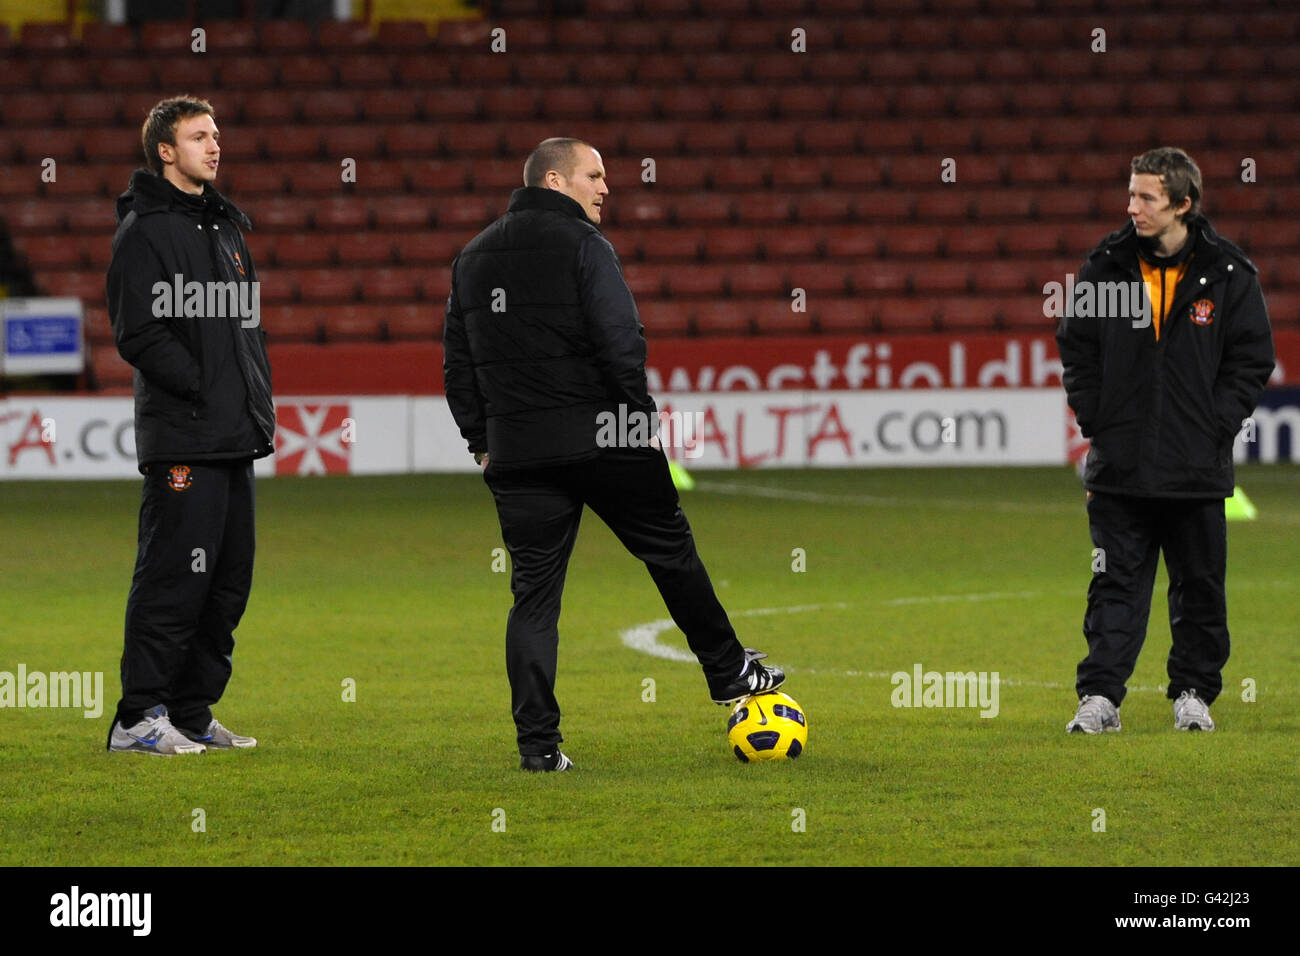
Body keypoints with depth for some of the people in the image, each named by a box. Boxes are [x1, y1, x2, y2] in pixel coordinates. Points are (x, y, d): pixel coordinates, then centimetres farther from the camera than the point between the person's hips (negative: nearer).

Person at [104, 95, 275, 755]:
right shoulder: (144, 230, -8)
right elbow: (139, 334, -15)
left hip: (235, 439, 9)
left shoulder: (224, 226, 19)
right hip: (183, 440, -9)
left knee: (228, 579, 10)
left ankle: (192, 713, 16)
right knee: (174, 577, -9)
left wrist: (260, 402, 12)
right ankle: (139, 718, -5)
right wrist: (206, 390, -17)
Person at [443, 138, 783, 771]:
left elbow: (458, 361, 15)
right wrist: (641, 416, -6)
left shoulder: (473, 257, 13)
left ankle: (537, 743, -1)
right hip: (601, 440, -5)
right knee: (671, 551, 13)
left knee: (534, 592, 5)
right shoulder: (581, 244, -7)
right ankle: (730, 675, 24)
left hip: (516, 452, 5)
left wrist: (482, 440, 18)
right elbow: (621, 342, -16)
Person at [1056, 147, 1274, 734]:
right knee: (1116, 584, -1)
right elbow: (1076, 350, 9)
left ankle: (1194, 693, 20)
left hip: (1198, 468, -1)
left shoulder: (1227, 274, -2)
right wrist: (1097, 422, 0)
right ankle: (1100, 696, 0)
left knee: (1200, 587, 7)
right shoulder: (1106, 267, 2)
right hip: (1120, 466, 1)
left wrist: (1216, 427, -7)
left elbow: (1252, 360, 2)